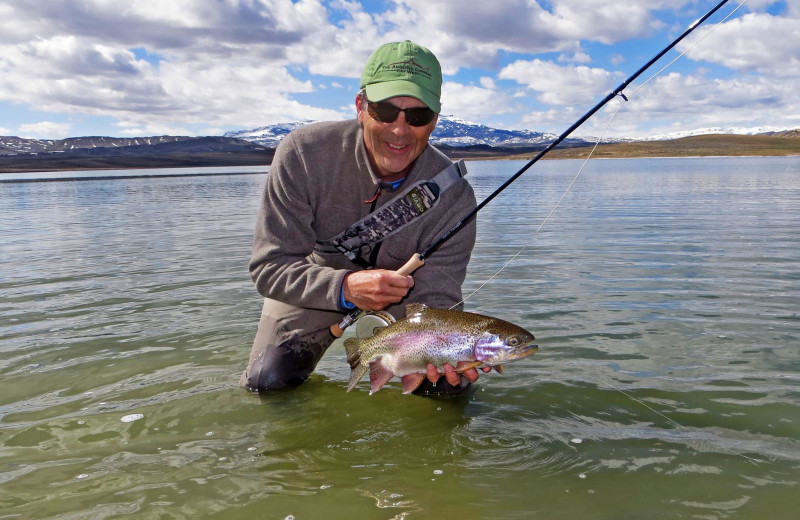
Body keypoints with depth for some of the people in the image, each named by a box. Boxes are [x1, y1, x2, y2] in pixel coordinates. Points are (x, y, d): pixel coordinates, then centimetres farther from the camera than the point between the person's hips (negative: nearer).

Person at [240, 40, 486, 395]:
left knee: (449, 384, -11)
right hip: (313, 289, 0)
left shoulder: (453, 195, -26)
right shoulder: (303, 154, -29)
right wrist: (344, 287, -45)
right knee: (265, 385, -12)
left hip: (402, 299, 1)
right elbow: (269, 266, -27)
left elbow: (434, 300, -24)